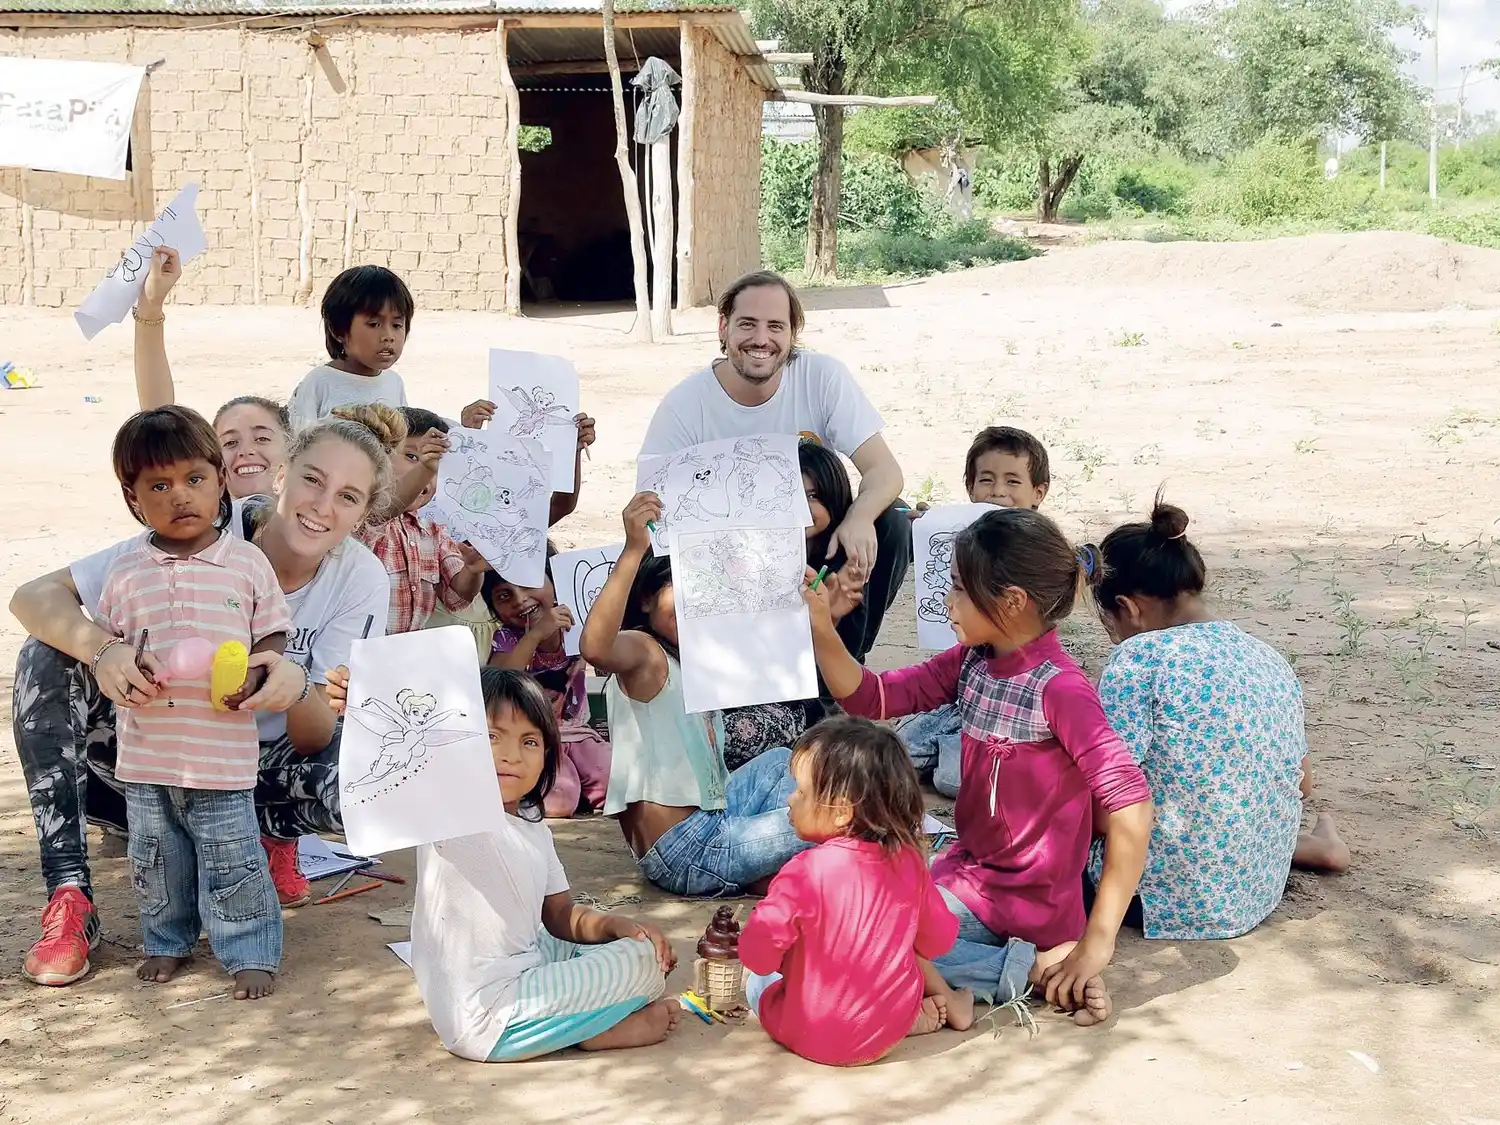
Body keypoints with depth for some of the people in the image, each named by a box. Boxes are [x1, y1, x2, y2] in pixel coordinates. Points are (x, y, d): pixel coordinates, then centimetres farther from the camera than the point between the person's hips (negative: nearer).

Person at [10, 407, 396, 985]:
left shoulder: (362, 580, -16)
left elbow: (317, 740, -19)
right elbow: (34, 596, -23)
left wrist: (298, 691, -43)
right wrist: (101, 649, -45)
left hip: (263, 768, 0)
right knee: (48, 656, -23)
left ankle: (270, 833, 4)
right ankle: (69, 898, -20)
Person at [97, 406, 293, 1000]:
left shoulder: (247, 563, -3)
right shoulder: (126, 571, 1)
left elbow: (272, 634, 4)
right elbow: (105, 634, 10)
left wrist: (253, 674, -15)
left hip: (222, 746, -3)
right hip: (147, 750, 3)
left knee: (231, 860, 3)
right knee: (157, 860, 17)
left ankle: (251, 954, 16)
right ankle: (167, 943, 35)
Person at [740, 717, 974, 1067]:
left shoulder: (806, 871, -24)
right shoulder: (908, 861, -7)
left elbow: (757, 952, -22)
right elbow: (939, 939, 6)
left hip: (816, 1038, -7)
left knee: (755, 982, 23)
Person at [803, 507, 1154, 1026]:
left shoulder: (1059, 688, -22)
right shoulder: (972, 662, 0)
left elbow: (1131, 804, -28)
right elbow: (873, 698, 3)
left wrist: (1097, 941, -26)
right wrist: (820, 627, -13)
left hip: (1029, 902, -8)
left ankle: (1036, 968, -8)